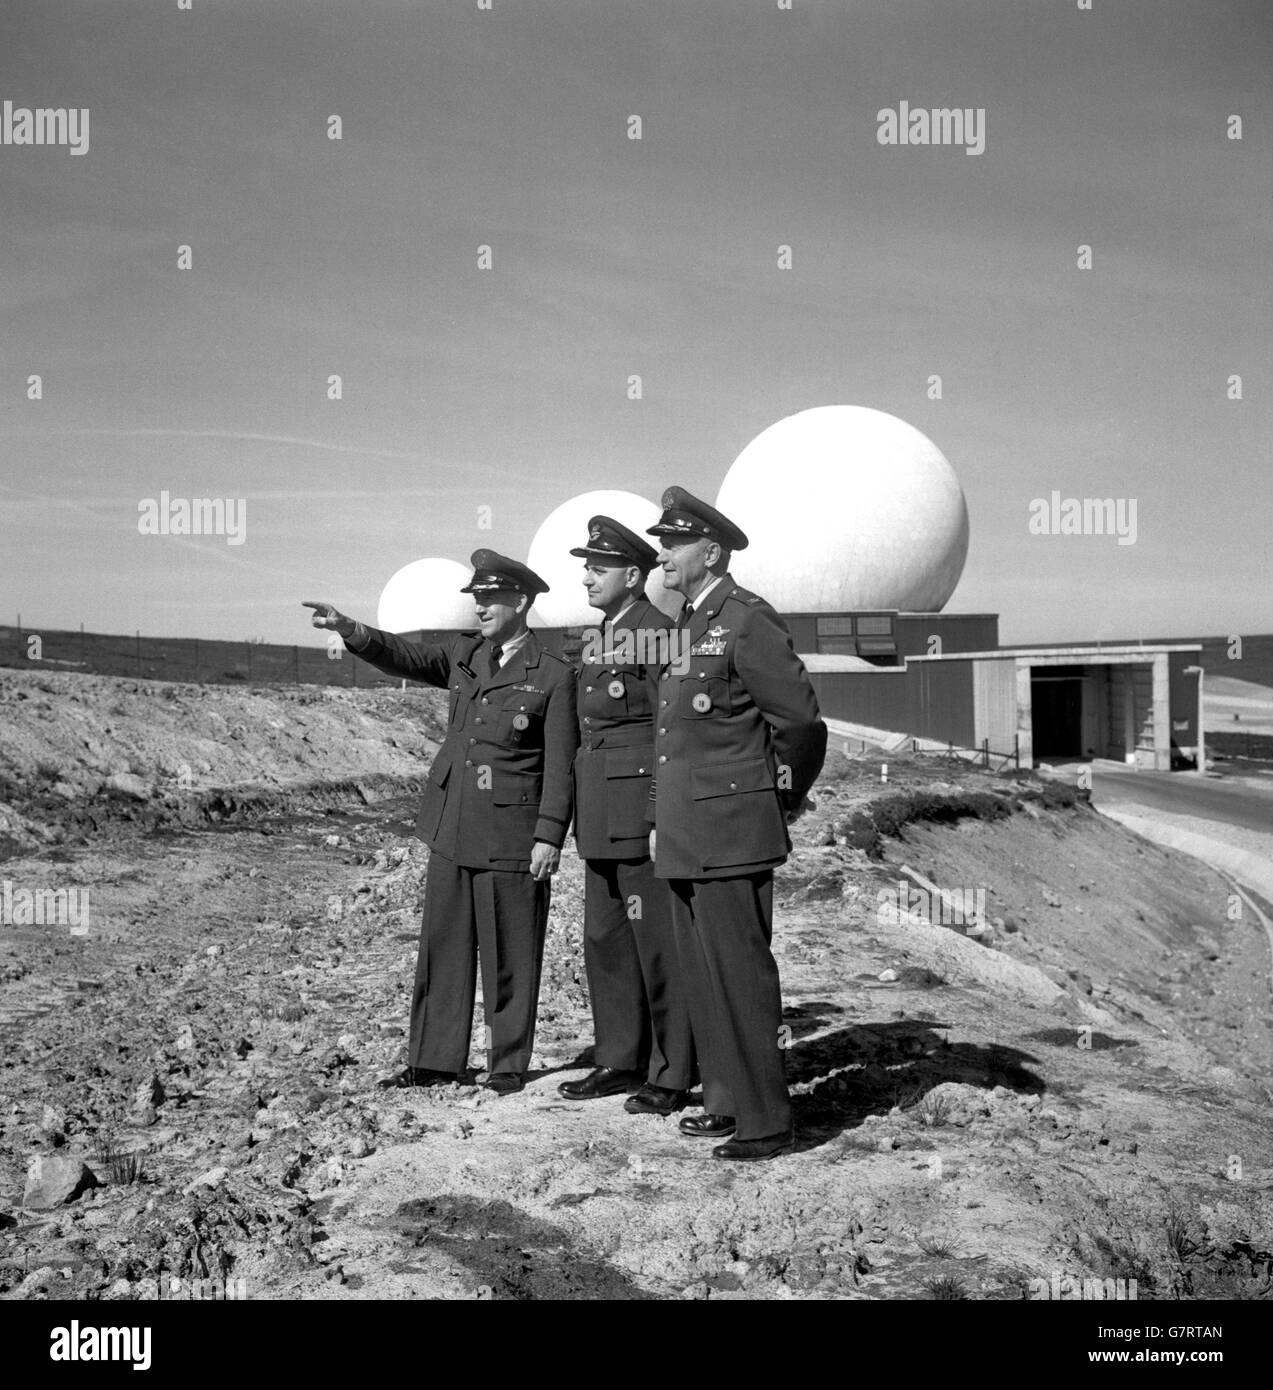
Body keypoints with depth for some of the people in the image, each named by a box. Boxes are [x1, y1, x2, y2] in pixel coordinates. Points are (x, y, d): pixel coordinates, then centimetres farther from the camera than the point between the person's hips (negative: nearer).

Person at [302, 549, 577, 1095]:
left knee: (509, 958, 3)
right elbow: (405, 657, 1)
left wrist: (549, 836, -13)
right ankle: (434, 1060, 21)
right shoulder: (464, 654, 11)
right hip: (451, 830, 6)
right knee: (442, 947, 11)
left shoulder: (553, 675, -6)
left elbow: (560, 764, -8)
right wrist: (348, 629, -16)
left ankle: (509, 1067, 17)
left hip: (510, 838, -6)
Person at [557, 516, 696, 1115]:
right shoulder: (597, 640, 15)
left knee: (658, 945, -2)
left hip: (644, 812, -9)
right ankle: (620, 1061, 25)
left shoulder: (659, 634, -11)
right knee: (604, 941, 14)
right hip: (600, 818, 9)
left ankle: (672, 1075, 8)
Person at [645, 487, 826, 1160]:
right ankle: (727, 1099, 26)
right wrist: (662, 821, 18)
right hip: (686, 838, 9)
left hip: (731, 832, -9)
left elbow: (801, 719, -13)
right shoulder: (687, 624, 16)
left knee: (740, 973, -5)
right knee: (701, 975, 14)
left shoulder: (747, 620, -12)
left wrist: (786, 797, 0)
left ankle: (767, 1121, 4)